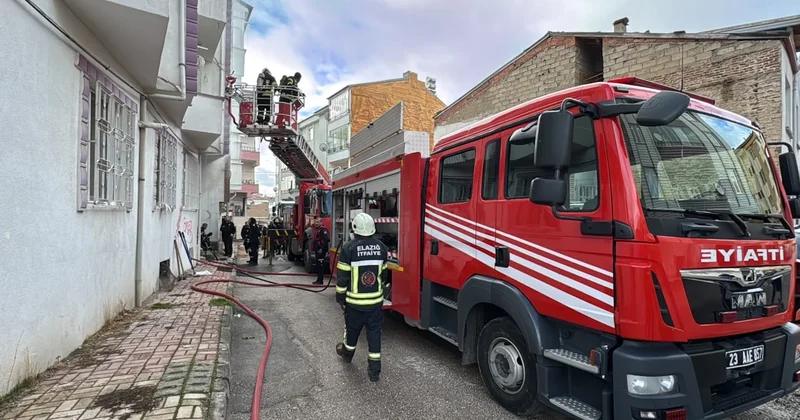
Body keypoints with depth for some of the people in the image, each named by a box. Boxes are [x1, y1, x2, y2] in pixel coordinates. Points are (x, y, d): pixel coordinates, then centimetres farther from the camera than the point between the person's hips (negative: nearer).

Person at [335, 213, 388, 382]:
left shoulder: (349, 248, -14)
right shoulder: (381, 247, -2)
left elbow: (343, 276, -10)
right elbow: (383, 273, 7)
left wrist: (340, 298, 2)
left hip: (355, 300, -2)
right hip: (376, 300, 2)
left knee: (352, 328, 19)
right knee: (374, 331, 9)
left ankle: (347, 352, 45)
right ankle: (374, 369, 12)